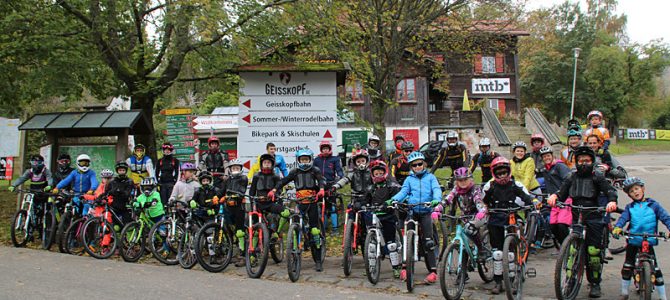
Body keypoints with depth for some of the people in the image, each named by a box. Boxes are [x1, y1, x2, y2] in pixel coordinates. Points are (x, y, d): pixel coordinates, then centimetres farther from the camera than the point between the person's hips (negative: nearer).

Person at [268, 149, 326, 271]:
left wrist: (321, 189, -32)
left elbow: (321, 180, -10)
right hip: (300, 203, 2)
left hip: (312, 202, -2)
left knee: (314, 229, -5)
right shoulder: (295, 172, 12)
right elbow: (284, 181, 2)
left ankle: (318, 260, 1)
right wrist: (274, 190, -14)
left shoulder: (314, 170, 6)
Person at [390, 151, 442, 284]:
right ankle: (405, 267, 8)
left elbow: (437, 189, -5)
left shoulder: (430, 177, 10)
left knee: (428, 242, -8)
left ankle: (433, 271, -7)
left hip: (426, 212, -2)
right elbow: (403, 192, 2)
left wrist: (436, 199, -28)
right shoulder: (409, 179, 14)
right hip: (411, 211, 2)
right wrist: (394, 199, -19)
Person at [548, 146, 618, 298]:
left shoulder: (597, 177, 6)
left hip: (593, 218, -2)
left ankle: (595, 284, 6)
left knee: (593, 251, -6)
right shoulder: (572, 178, 14)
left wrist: (612, 201, -28)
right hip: (576, 216, 2)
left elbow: (610, 191, -6)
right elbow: (562, 193, 5)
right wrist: (554, 196, -18)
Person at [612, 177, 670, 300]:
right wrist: (617, 227, -31)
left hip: (649, 241, -2)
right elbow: (623, 218, -10)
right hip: (633, 241, 2)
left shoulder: (653, 205, 0)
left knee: (655, 269, -2)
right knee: (627, 267, 5)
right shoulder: (629, 207, 4)